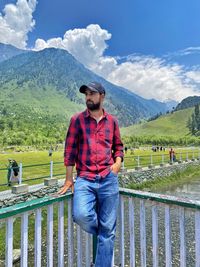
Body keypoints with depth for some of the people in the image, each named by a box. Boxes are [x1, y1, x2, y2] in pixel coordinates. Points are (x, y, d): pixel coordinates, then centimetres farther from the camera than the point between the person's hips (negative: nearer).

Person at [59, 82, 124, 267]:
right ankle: (103, 232, 16)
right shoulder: (77, 120, 3)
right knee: (81, 215, -22)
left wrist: (118, 161, -1)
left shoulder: (112, 121, 9)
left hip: (108, 179, 2)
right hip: (84, 179, -1)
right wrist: (68, 179, 0)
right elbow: (70, 150, 1)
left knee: (108, 229, 7)